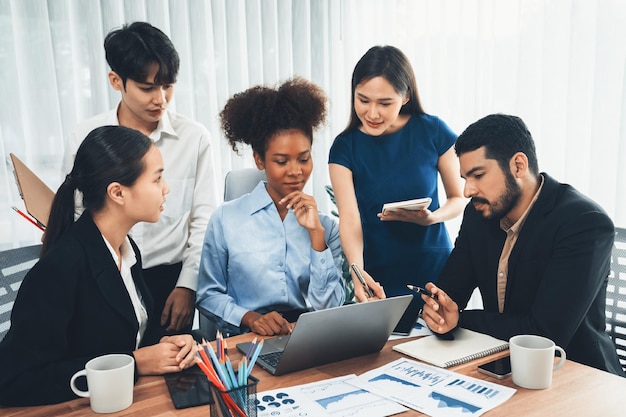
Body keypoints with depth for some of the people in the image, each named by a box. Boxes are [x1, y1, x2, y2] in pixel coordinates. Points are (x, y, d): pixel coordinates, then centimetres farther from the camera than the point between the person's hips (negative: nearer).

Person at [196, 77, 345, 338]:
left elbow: (330, 309, -3)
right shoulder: (226, 218, 0)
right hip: (247, 342, -1)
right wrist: (249, 318, -13)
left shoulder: (326, 225, 4)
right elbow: (208, 295, 5)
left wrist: (316, 234, -10)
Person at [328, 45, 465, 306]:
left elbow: (458, 198, 2)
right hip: (377, 279, 0)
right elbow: (349, 218, -16)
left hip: (435, 272, 0)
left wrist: (432, 217, -19)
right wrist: (357, 270, -34)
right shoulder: (345, 147, -7)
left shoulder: (433, 132, -7)